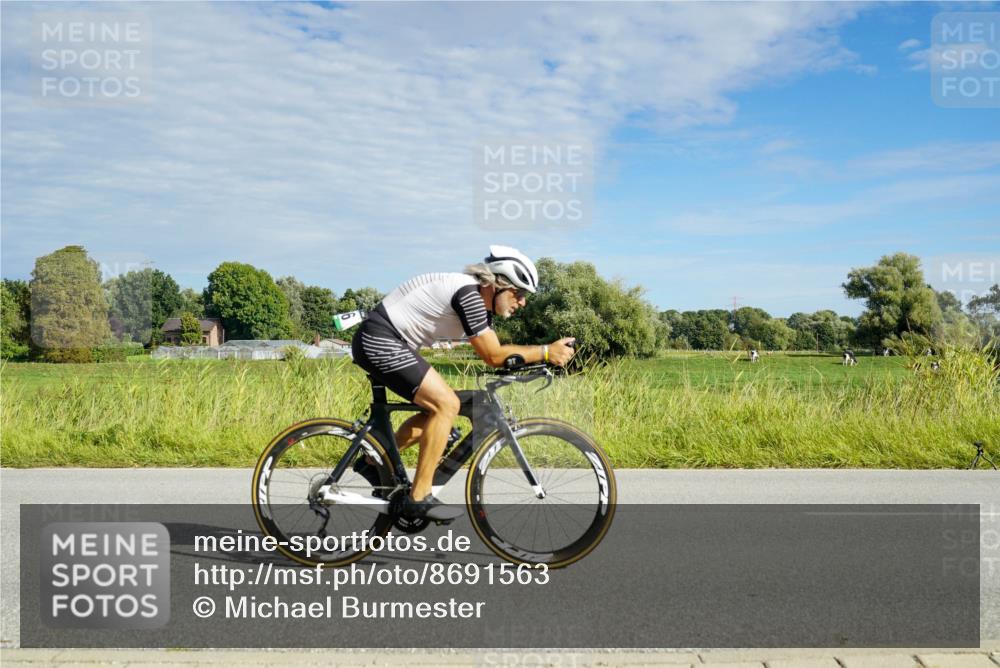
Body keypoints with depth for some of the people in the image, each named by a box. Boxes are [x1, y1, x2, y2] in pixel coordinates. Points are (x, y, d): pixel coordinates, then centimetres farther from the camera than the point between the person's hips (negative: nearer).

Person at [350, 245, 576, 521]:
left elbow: (495, 352, 12)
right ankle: (418, 498, -11)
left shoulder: (481, 302, 10)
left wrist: (543, 354, 1)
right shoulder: (468, 294, -20)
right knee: (446, 404, -16)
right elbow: (493, 356, -18)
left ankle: (374, 462, 22)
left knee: (438, 409, 13)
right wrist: (546, 352, -15)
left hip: (381, 343, 11)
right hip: (378, 340, -11)